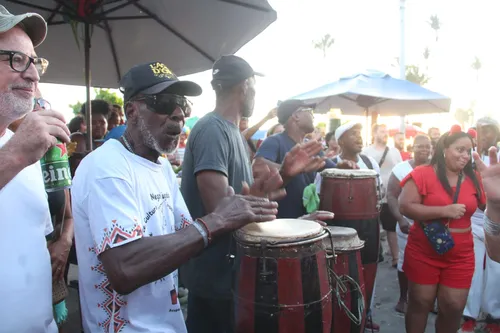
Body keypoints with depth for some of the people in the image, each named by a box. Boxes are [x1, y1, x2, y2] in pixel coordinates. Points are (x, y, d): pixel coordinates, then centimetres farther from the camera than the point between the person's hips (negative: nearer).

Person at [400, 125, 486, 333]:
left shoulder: (473, 180, 2)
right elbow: (405, 207, -18)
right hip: (423, 253, -3)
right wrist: (444, 210, -23)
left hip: (460, 256, 4)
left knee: (454, 307, 9)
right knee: (420, 303, 11)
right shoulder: (422, 174, -11)